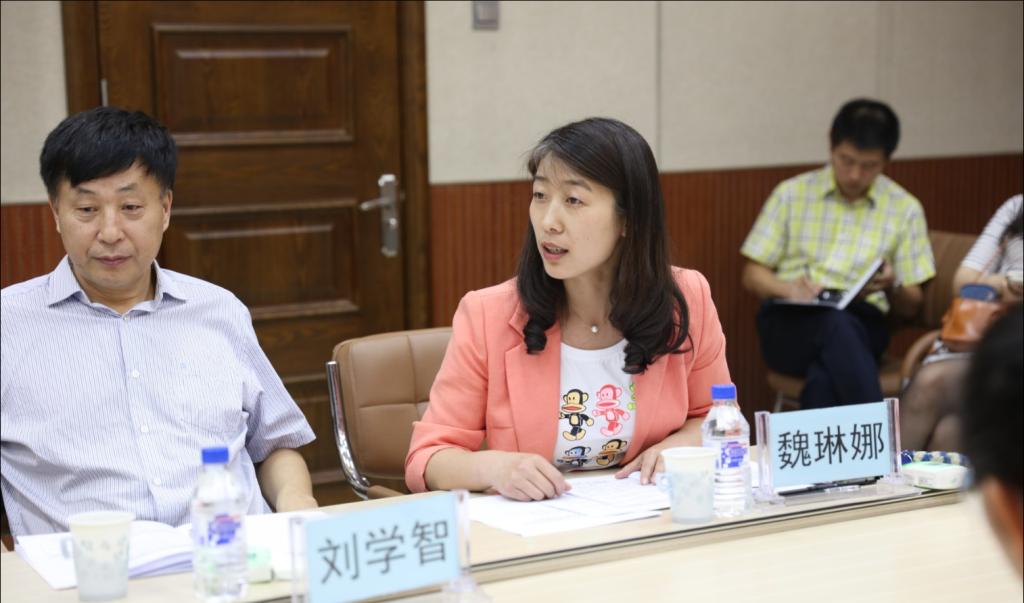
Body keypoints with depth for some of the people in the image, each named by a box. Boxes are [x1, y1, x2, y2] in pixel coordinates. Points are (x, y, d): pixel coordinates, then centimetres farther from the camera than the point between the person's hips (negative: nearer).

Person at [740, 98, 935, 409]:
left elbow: (910, 306, 15)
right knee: (834, 321, -38)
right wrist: (787, 288, -9)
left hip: (861, 324, 0)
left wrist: (891, 287, -9)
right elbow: (752, 276, 13)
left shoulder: (905, 208, 13)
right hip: (788, 324, 0)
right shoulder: (791, 194, 12)